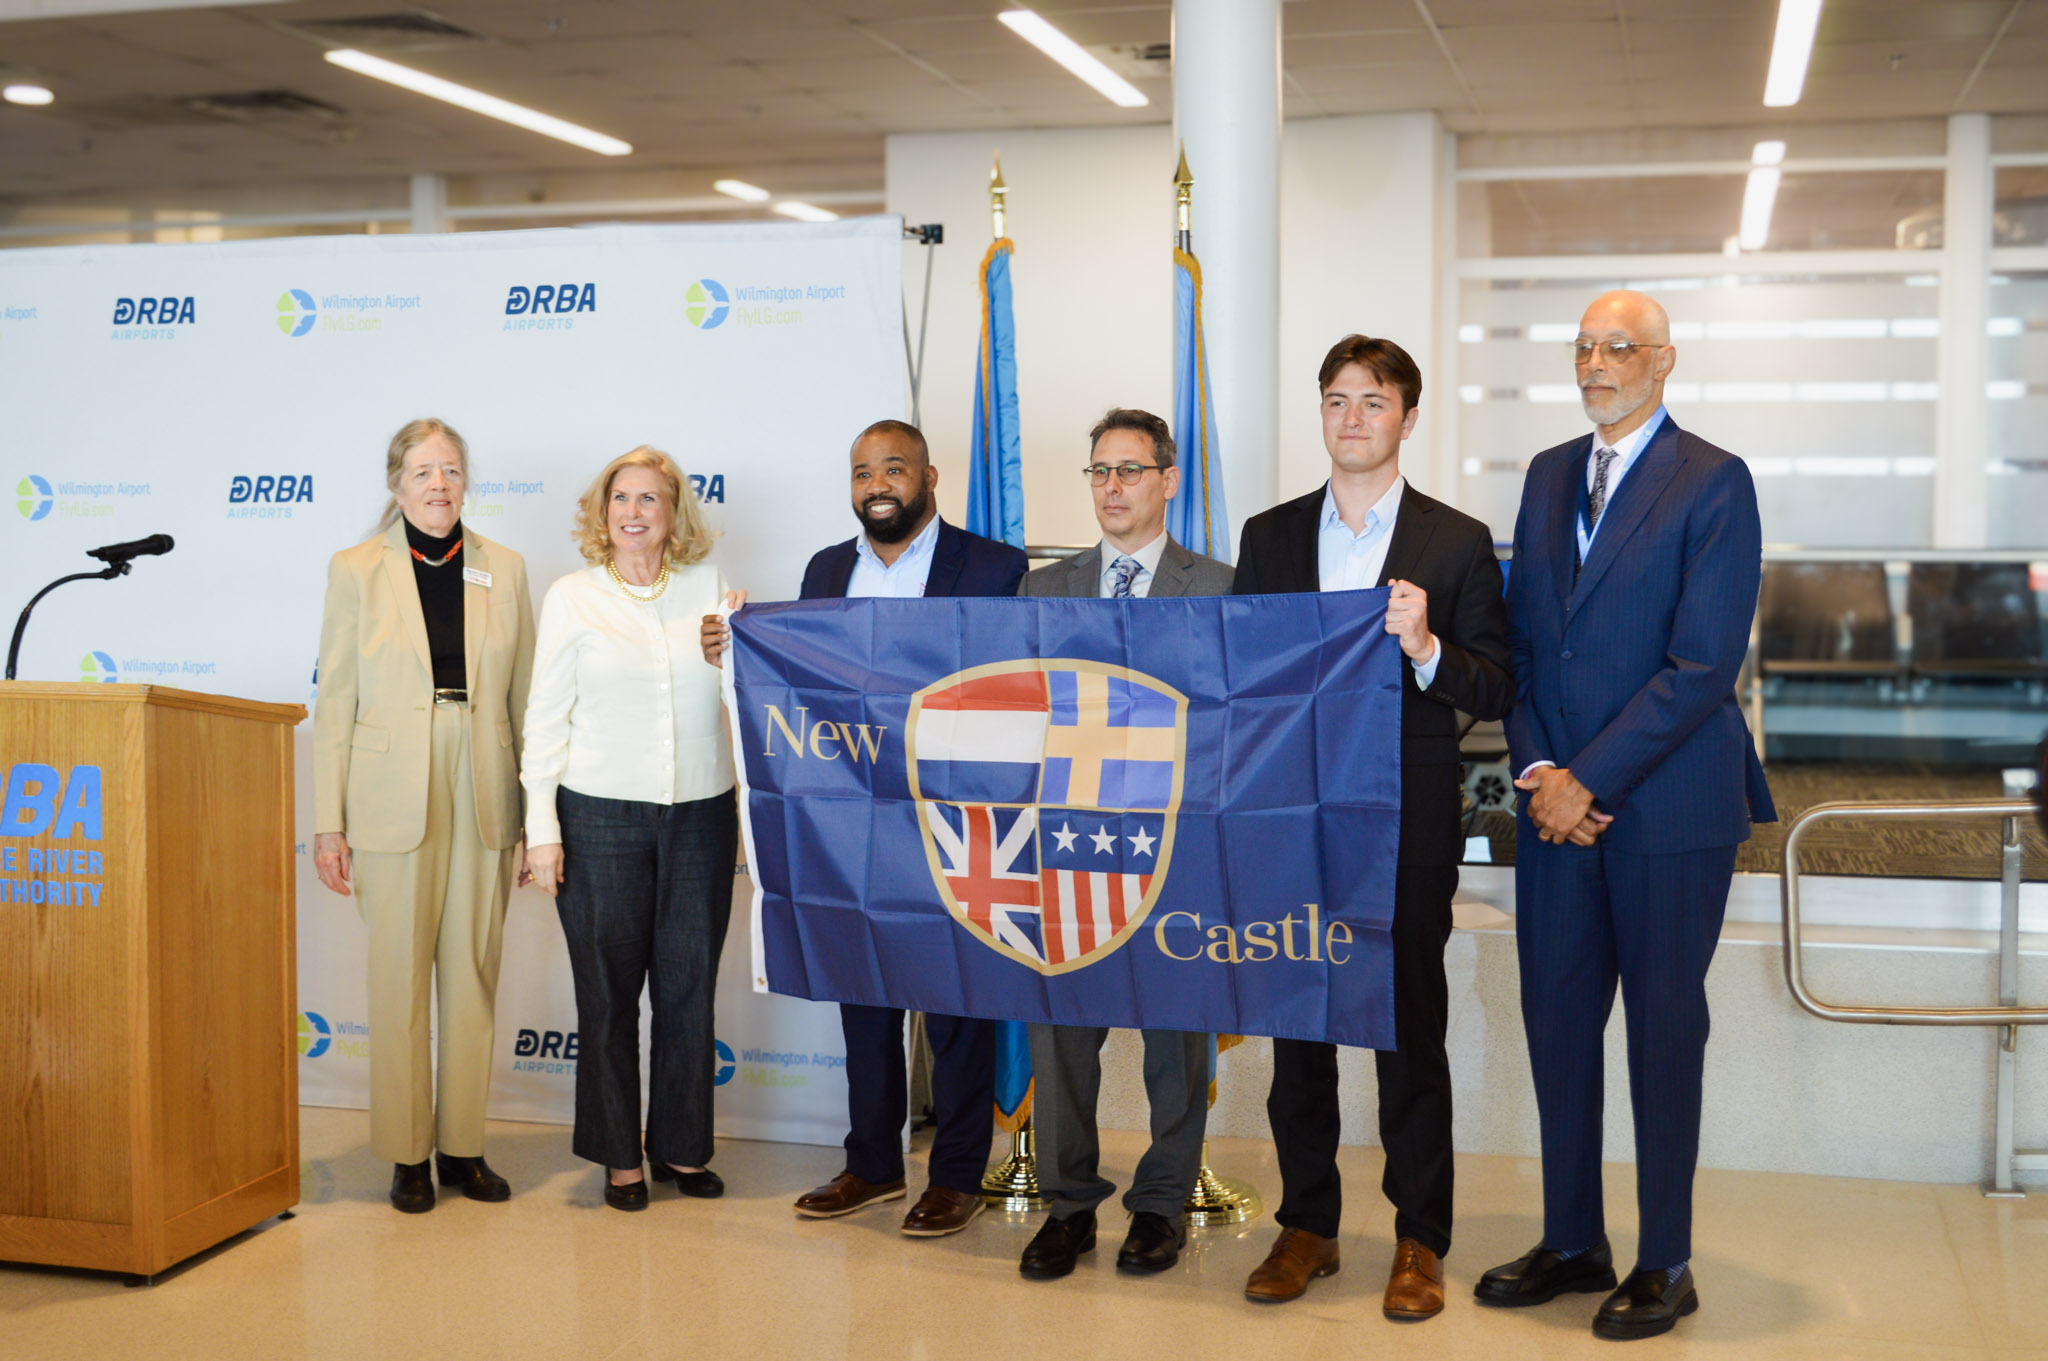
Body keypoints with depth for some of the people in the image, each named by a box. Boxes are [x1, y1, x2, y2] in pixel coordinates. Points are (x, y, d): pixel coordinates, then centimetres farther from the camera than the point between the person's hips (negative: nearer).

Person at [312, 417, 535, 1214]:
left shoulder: (504, 570, 6)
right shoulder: (357, 571, 2)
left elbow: (524, 699, 7)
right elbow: (335, 701, 1)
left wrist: (535, 815, 4)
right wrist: (328, 823, -3)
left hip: (484, 797, 2)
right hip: (393, 801, -2)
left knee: (473, 976, 7)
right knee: (399, 980, 3)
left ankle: (462, 1146, 18)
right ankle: (406, 1154, 14)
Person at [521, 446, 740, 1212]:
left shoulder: (709, 587, 7)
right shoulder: (572, 597, 2)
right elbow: (546, 717, 1)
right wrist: (542, 826, -3)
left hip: (701, 816, 2)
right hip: (602, 818, -2)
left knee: (690, 986, 8)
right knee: (609, 991, 4)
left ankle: (683, 1147, 22)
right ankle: (619, 1156, 18)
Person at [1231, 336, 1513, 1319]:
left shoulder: (1459, 544, 2)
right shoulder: (1268, 537, 10)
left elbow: (1496, 693, -2)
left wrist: (1426, 648, -20)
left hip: (1408, 822, -3)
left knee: (1411, 1033, 3)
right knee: (1297, 1026, 9)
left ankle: (1419, 1242, 16)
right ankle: (1307, 1226, 23)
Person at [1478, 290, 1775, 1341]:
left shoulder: (1713, 484, -7)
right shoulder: (1547, 476, 13)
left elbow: (1702, 665, -14)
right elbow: (1521, 642, 12)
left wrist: (1588, 781, -15)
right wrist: (1535, 766, -3)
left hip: (1666, 808, -5)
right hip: (1556, 799, 6)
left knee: (1663, 1028, 4)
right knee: (1556, 1020, 10)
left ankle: (1665, 1264, 17)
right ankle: (1572, 1243, 24)